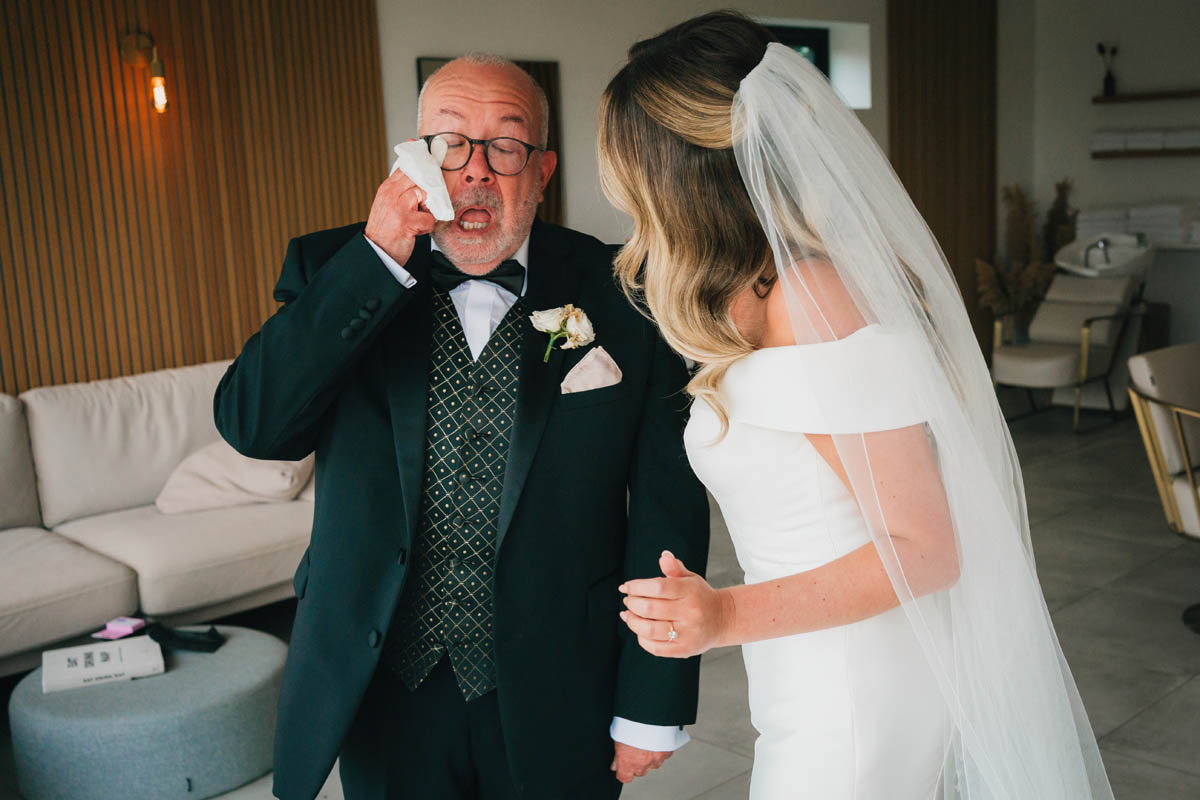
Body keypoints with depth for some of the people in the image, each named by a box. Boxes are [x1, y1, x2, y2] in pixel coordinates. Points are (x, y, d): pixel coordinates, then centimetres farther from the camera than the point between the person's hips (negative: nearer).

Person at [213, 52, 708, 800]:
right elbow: (251, 424, -16)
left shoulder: (620, 297, -8)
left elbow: (668, 508, -6)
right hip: (386, 690, 1)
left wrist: (653, 707, -4)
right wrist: (378, 261, -22)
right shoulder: (335, 271, -2)